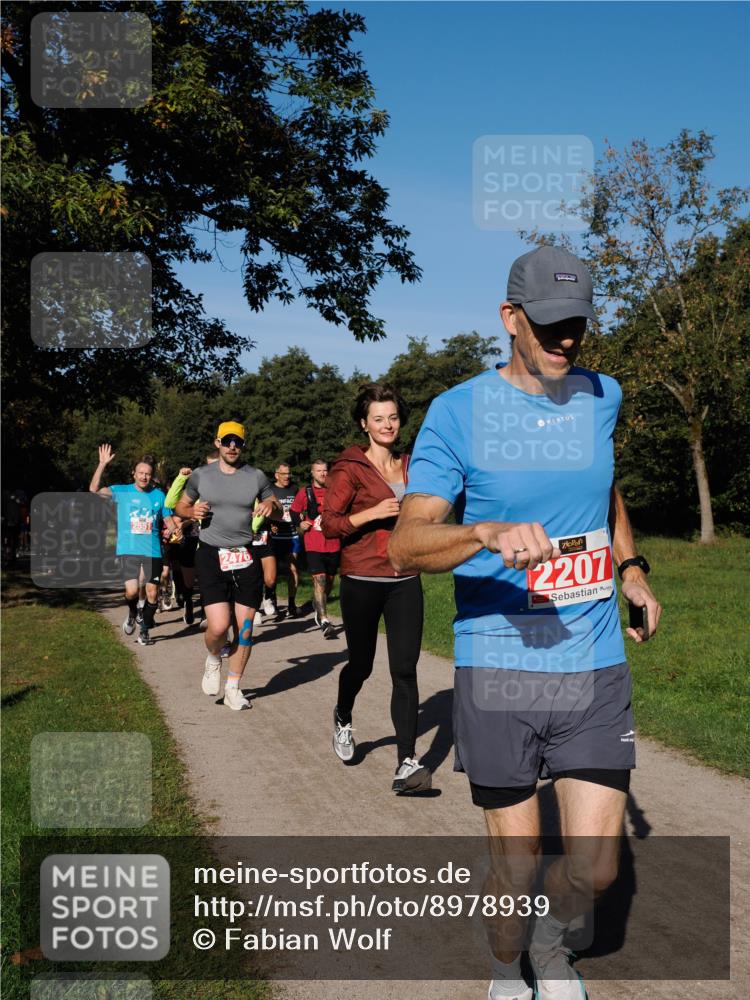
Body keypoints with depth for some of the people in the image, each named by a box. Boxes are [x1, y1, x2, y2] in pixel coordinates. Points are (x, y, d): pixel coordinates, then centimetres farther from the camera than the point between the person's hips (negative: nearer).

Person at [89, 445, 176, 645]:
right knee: (132, 591, -16)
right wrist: (102, 464, -19)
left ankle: (144, 630, 26)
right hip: (128, 549, -2)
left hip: (153, 551, 2)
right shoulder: (122, 491, 1)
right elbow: (94, 490, -11)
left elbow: (169, 521, 13)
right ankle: (132, 614, 19)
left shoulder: (159, 495, 6)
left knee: (152, 593, 4)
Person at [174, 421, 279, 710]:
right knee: (219, 626, -15)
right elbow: (180, 506, 16)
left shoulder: (256, 477, 5)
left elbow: (277, 510, 15)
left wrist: (271, 505, -9)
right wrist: (193, 511, -7)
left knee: (244, 627, 2)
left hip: (245, 558, 2)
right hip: (211, 556, -2)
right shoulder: (201, 475, 3)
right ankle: (213, 660, 20)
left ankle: (233, 688, 18)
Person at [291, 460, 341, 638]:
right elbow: (294, 511, 15)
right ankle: (324, 621, -17)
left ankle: (319, 609, 36)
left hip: (333, 544, 3)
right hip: (313, 545, -3)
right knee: (319, 580, -14)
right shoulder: (305, 493, 2)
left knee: (329, 581, 14)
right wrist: (300, 524, -1)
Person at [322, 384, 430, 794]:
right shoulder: (350, 468, -6)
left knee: (405, 670, -6)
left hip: (405, 580, 3)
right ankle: (343, 719, 44)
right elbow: (329, 524, -10)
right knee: (361, 663, 12)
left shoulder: (409, 466, 10)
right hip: (363, 580, -3)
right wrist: (373, 513, -21)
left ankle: (406, 764, -5)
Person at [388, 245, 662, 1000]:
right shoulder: (457, 412, -7)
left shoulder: (600, 396, 6)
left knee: (595, 869, 3)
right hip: (497, 669, -3)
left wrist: (631, 566, 17)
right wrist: (489, 532, -31)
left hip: (595, 666, 3)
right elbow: (405, 544, -13)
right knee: (516, 863, 10)